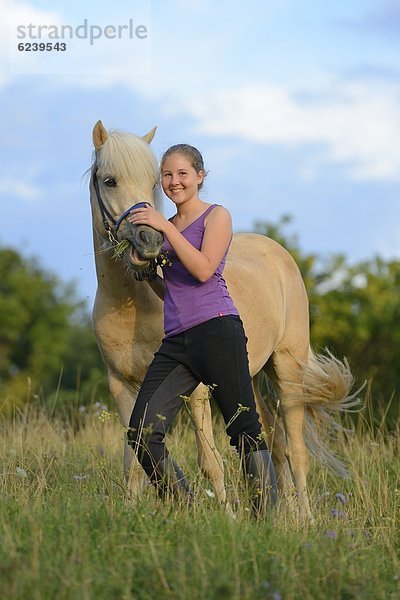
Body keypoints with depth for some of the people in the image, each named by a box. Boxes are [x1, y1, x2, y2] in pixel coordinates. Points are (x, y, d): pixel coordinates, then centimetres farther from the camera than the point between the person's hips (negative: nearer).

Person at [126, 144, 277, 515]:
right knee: (141, 434, -10)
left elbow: (204, 269, -12)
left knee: (245, 433, -7)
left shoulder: (216, 216, 5)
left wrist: (165, 228, -10)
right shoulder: (163, 227, 22)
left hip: (216, 330, -6)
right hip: (175, 342, 6)